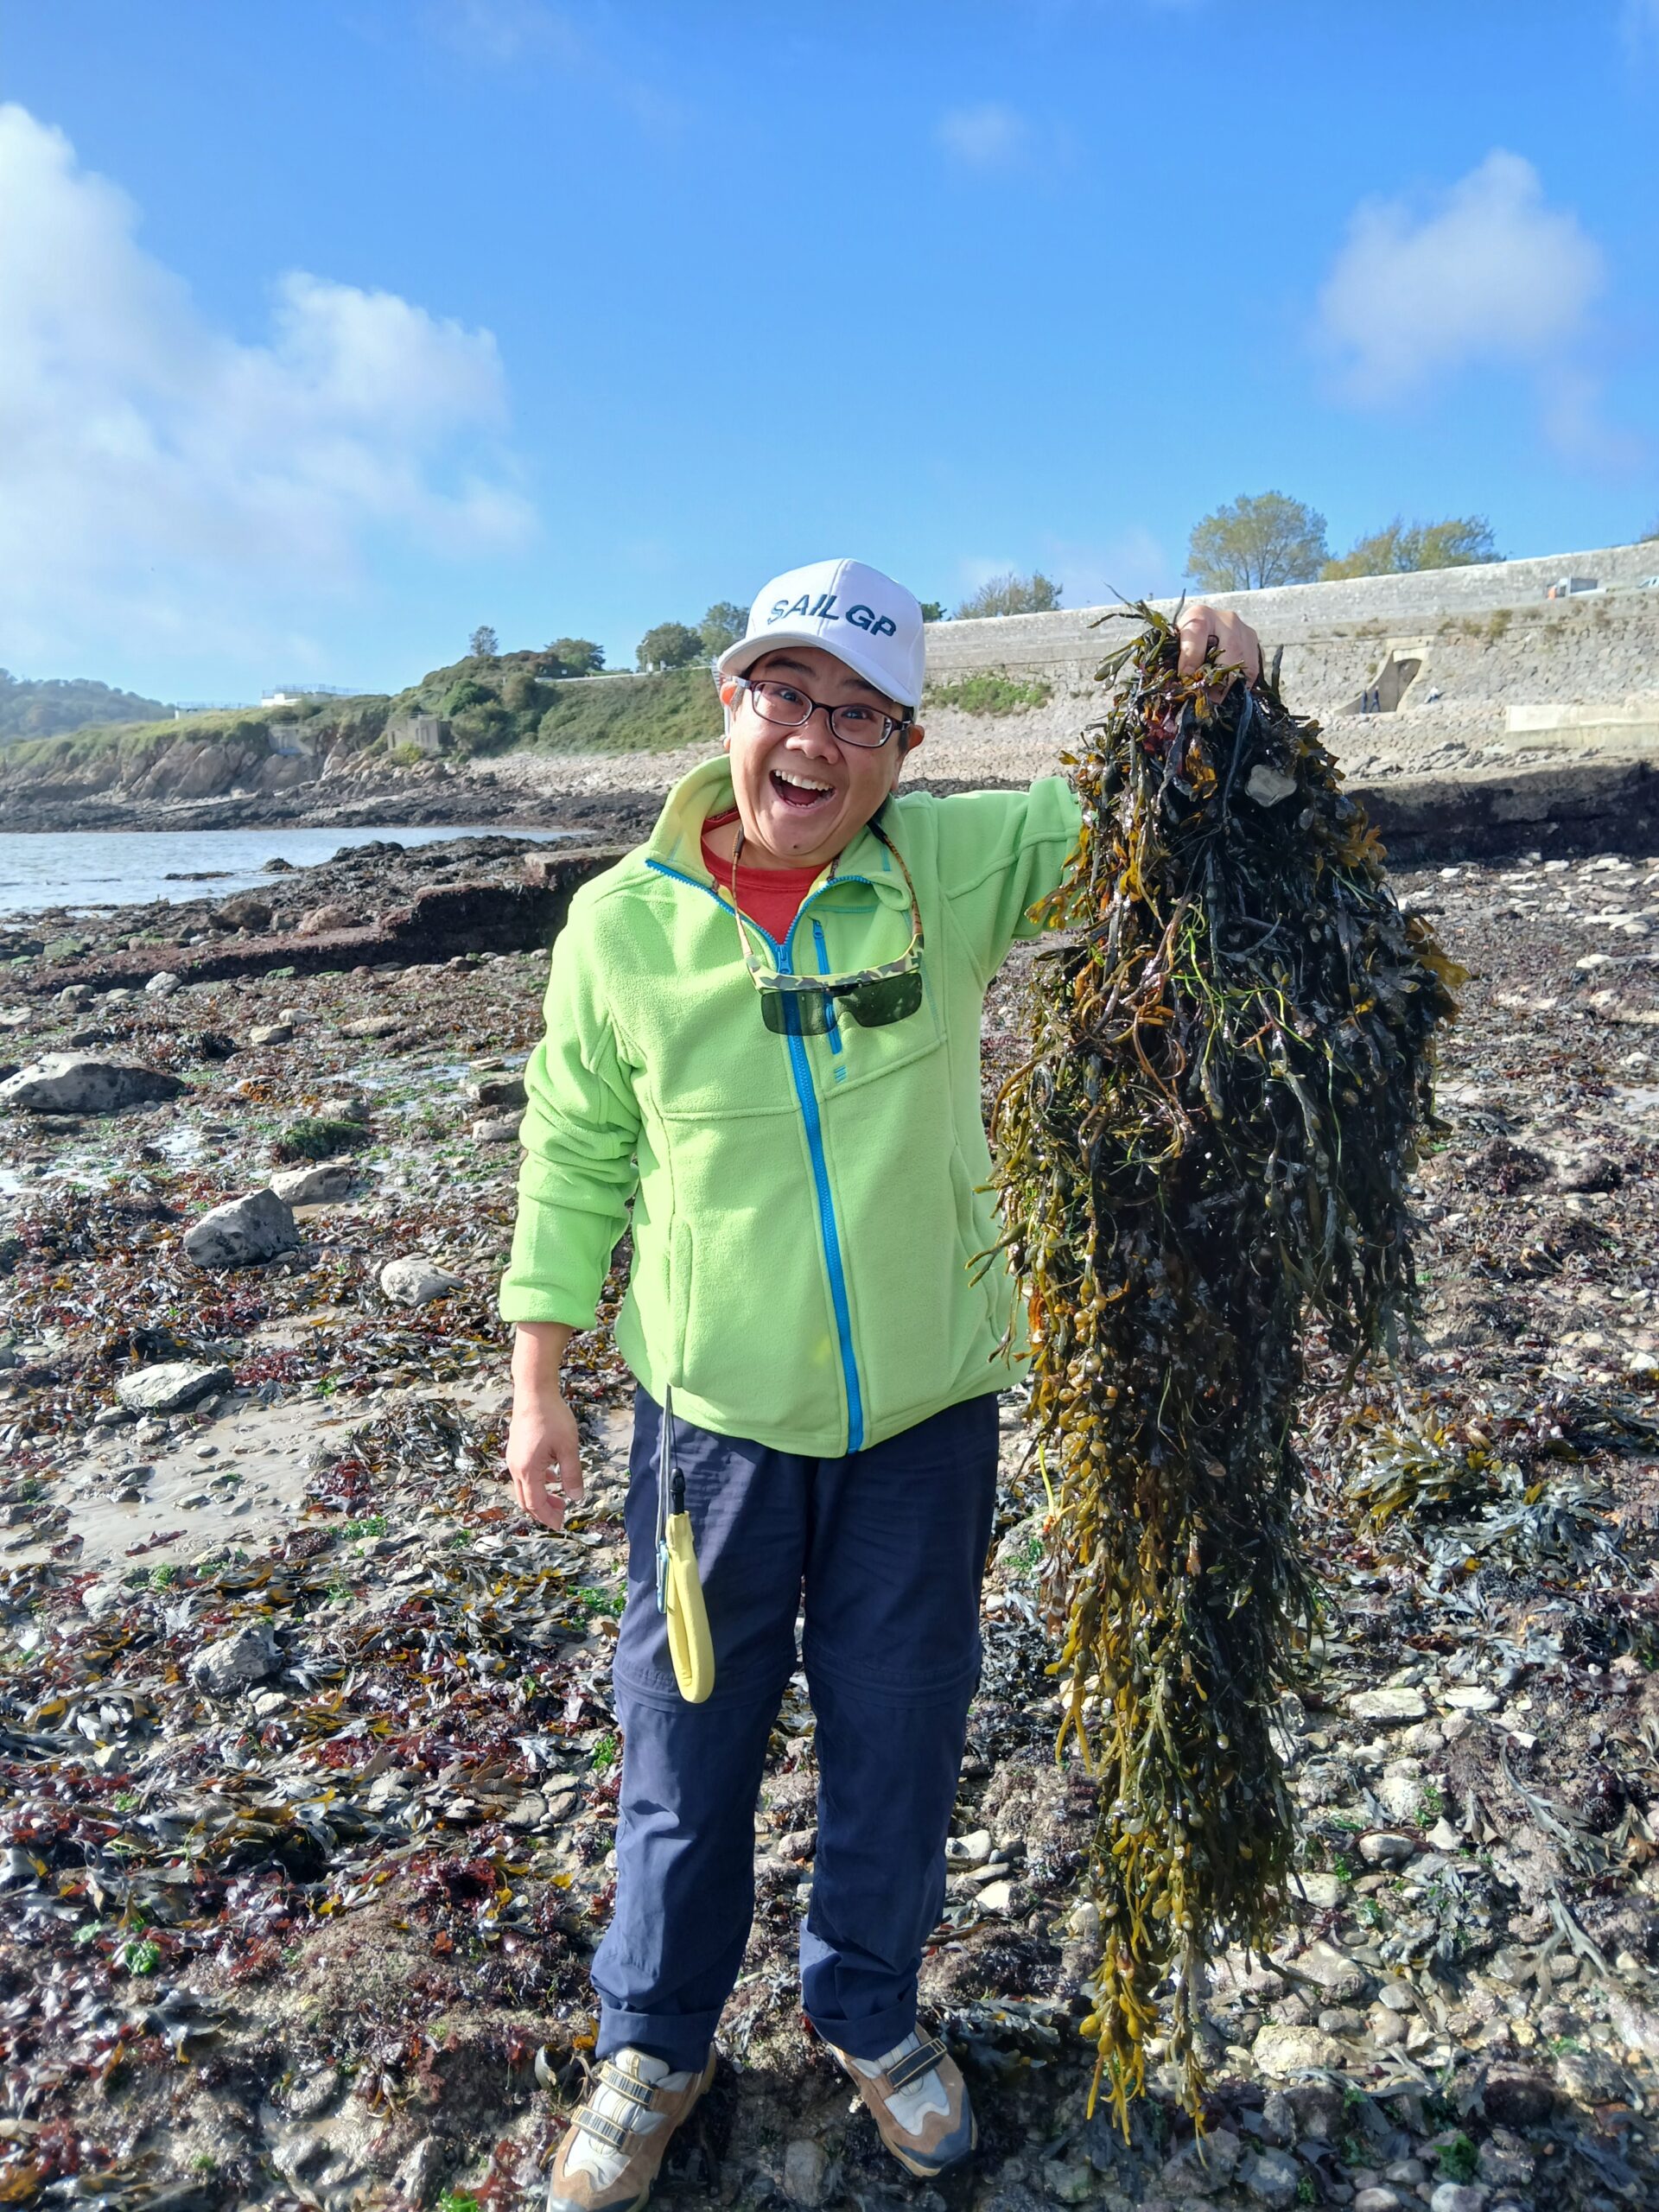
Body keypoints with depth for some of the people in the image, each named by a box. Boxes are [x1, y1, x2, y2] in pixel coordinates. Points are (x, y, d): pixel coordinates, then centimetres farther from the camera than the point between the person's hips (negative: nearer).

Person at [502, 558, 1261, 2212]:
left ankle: (869, 2012, 48)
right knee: (687, 1744, 17)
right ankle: (654, 2042, 45)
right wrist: (537, 1386, 2)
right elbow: (574, 1163, 0)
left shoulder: (954, 864, -8)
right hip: (713, 1421, -1)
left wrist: (1194, 697, -26)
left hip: (927, 1412, 1)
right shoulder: (624, 921, -9)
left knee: (900, 1743, 20)